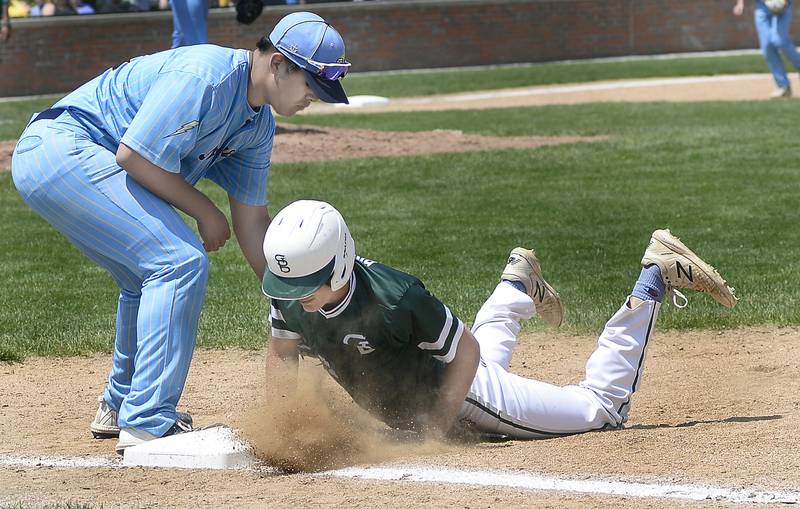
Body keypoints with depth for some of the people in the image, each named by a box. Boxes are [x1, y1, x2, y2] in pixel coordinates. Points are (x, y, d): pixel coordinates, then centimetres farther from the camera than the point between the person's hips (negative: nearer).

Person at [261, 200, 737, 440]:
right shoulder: (292, 295, -22)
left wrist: (435, 430, -33)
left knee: (603, 408, 8)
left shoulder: (394, 297, -40)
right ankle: (518, 283, 60)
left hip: (461, 398, -7)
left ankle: (655, 281, 16)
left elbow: (466, 351, -28)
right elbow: (283, 354, -3)